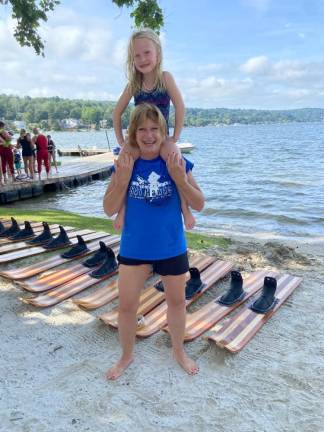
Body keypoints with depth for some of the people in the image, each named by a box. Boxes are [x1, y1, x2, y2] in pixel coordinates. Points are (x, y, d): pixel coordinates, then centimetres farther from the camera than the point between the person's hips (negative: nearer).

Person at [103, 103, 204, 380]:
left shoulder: (177, 163, -9)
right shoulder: (125, 164, -7)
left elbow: (199, 205, -9)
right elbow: (109, 210, -8)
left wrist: (180, 179, -25)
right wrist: (123, 179, -23)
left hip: (172, 248, 0)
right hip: (134, 249, 1)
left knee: (177, 301, 18)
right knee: (126, 305, 12)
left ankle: (179, 351, 44)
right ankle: (127, 355, 39)